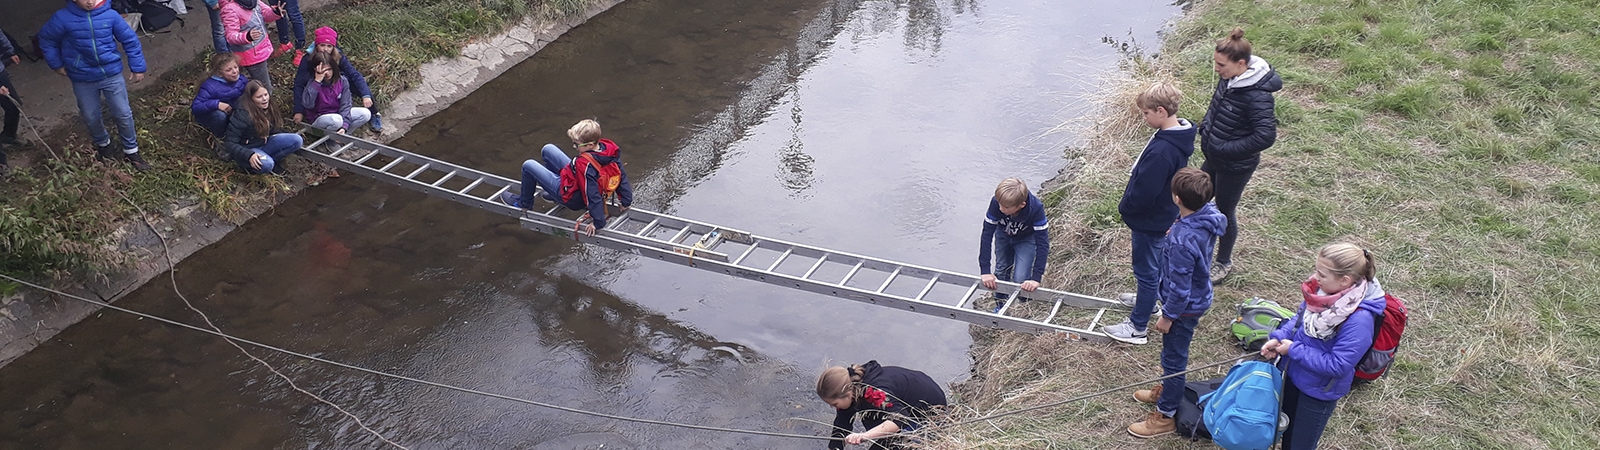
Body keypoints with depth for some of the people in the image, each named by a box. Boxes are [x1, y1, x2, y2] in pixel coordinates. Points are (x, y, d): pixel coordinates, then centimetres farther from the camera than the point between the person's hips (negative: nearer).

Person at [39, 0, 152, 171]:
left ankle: (131, 151, 27)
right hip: (82, 80, 0)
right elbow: (46, 39, 3)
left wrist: (138, 67, 3)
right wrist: (56, 64, 6)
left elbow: (130, 40, -1)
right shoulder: (63, 18, -15)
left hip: (112, 74, 0)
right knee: (91, 117, 16)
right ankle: (103, 144, 45)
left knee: (123, 114, 7)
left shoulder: (110, 15, -13)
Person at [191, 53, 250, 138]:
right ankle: (218, 137, -7)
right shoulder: (210, 87, -32)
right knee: (220, 115, -39)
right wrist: (216, 104, -48)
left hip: (230, 111, 5)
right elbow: (195, 107, -35)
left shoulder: (240, 78, -16)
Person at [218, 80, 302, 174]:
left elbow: (275, 131, 13)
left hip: (264, 144, 6)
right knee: (266, 165, -39)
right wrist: (249, 155, -36)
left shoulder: (268, 108, -2)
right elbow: (230, 143, -22)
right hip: (247, 149, -6)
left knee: (297, 140, -16)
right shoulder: (242, 115, -23)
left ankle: (271, 160, -8)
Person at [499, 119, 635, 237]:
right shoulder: (610, 148, -20)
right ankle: (552, 194, 39)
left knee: (528, 166, 1)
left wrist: (598, 223, -25)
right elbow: (621, 175, -9)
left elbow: (593, 196, -36)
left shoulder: (585, 164, -41)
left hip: (572, 197, -8)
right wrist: (626, 201, 3)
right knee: (547, 149, 18)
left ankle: (524, 203, 29)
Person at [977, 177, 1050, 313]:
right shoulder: (996, 203, -37)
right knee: (1001, 271, 12)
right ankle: (1000, 304, 36)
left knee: (1020, 279, -12)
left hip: (1027, 238, -2)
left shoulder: (1036, 208, -42)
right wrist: (985, 270, -32)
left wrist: (1036, 278, -40)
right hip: (1003, 235, 2)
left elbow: (1042, 243, -38)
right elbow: (987, 235, -31)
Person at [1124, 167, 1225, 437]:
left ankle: (1165, 416, 29)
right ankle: (1167, 390, 52)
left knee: (1173, 358, 11)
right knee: (1174, 353, 29)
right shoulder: (1209, 214, -13)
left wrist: (1167, 316, -13)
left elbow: (1180, 287, -27)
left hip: (1185, 306, -8)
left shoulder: (1183, 240, -39)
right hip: (1199, 296, 9)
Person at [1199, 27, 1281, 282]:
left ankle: (1224, 264, 34)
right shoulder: (1229, 79, -6)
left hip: (1235, 166, -8)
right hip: (1214, 158, 8)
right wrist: (1206, 127, 2)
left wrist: (1225, 149, -28)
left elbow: (1266, 136, -33)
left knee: (1225, 212, 10)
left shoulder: (1257, 95, -30)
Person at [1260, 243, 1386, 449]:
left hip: (1319, 392, -6)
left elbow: (1337, 366, -29)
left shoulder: (1359, 320, -34)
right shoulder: (1324, 289, -13)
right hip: (1292, 374, 6)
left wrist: (1293, 350, -24)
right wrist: (1279, 337, -11)